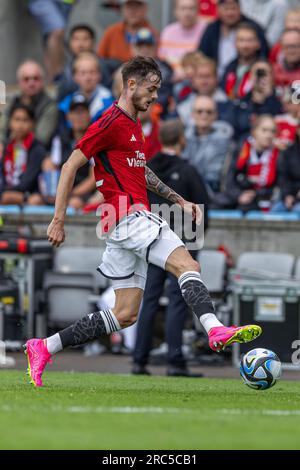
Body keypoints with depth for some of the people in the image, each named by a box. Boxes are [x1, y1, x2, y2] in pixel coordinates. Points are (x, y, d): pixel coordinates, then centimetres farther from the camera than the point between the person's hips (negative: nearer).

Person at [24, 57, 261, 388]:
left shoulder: (134, 125, 21)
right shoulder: (111, 123, -7)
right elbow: (70, 166, -9)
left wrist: (179, 201, 27)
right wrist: (58, 220, -11)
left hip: (135, 219, 10)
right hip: (128, 215, -10)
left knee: (125, 315, 7)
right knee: (187, 265, -26)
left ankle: (43, 348, 12)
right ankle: (215, 330, -47)